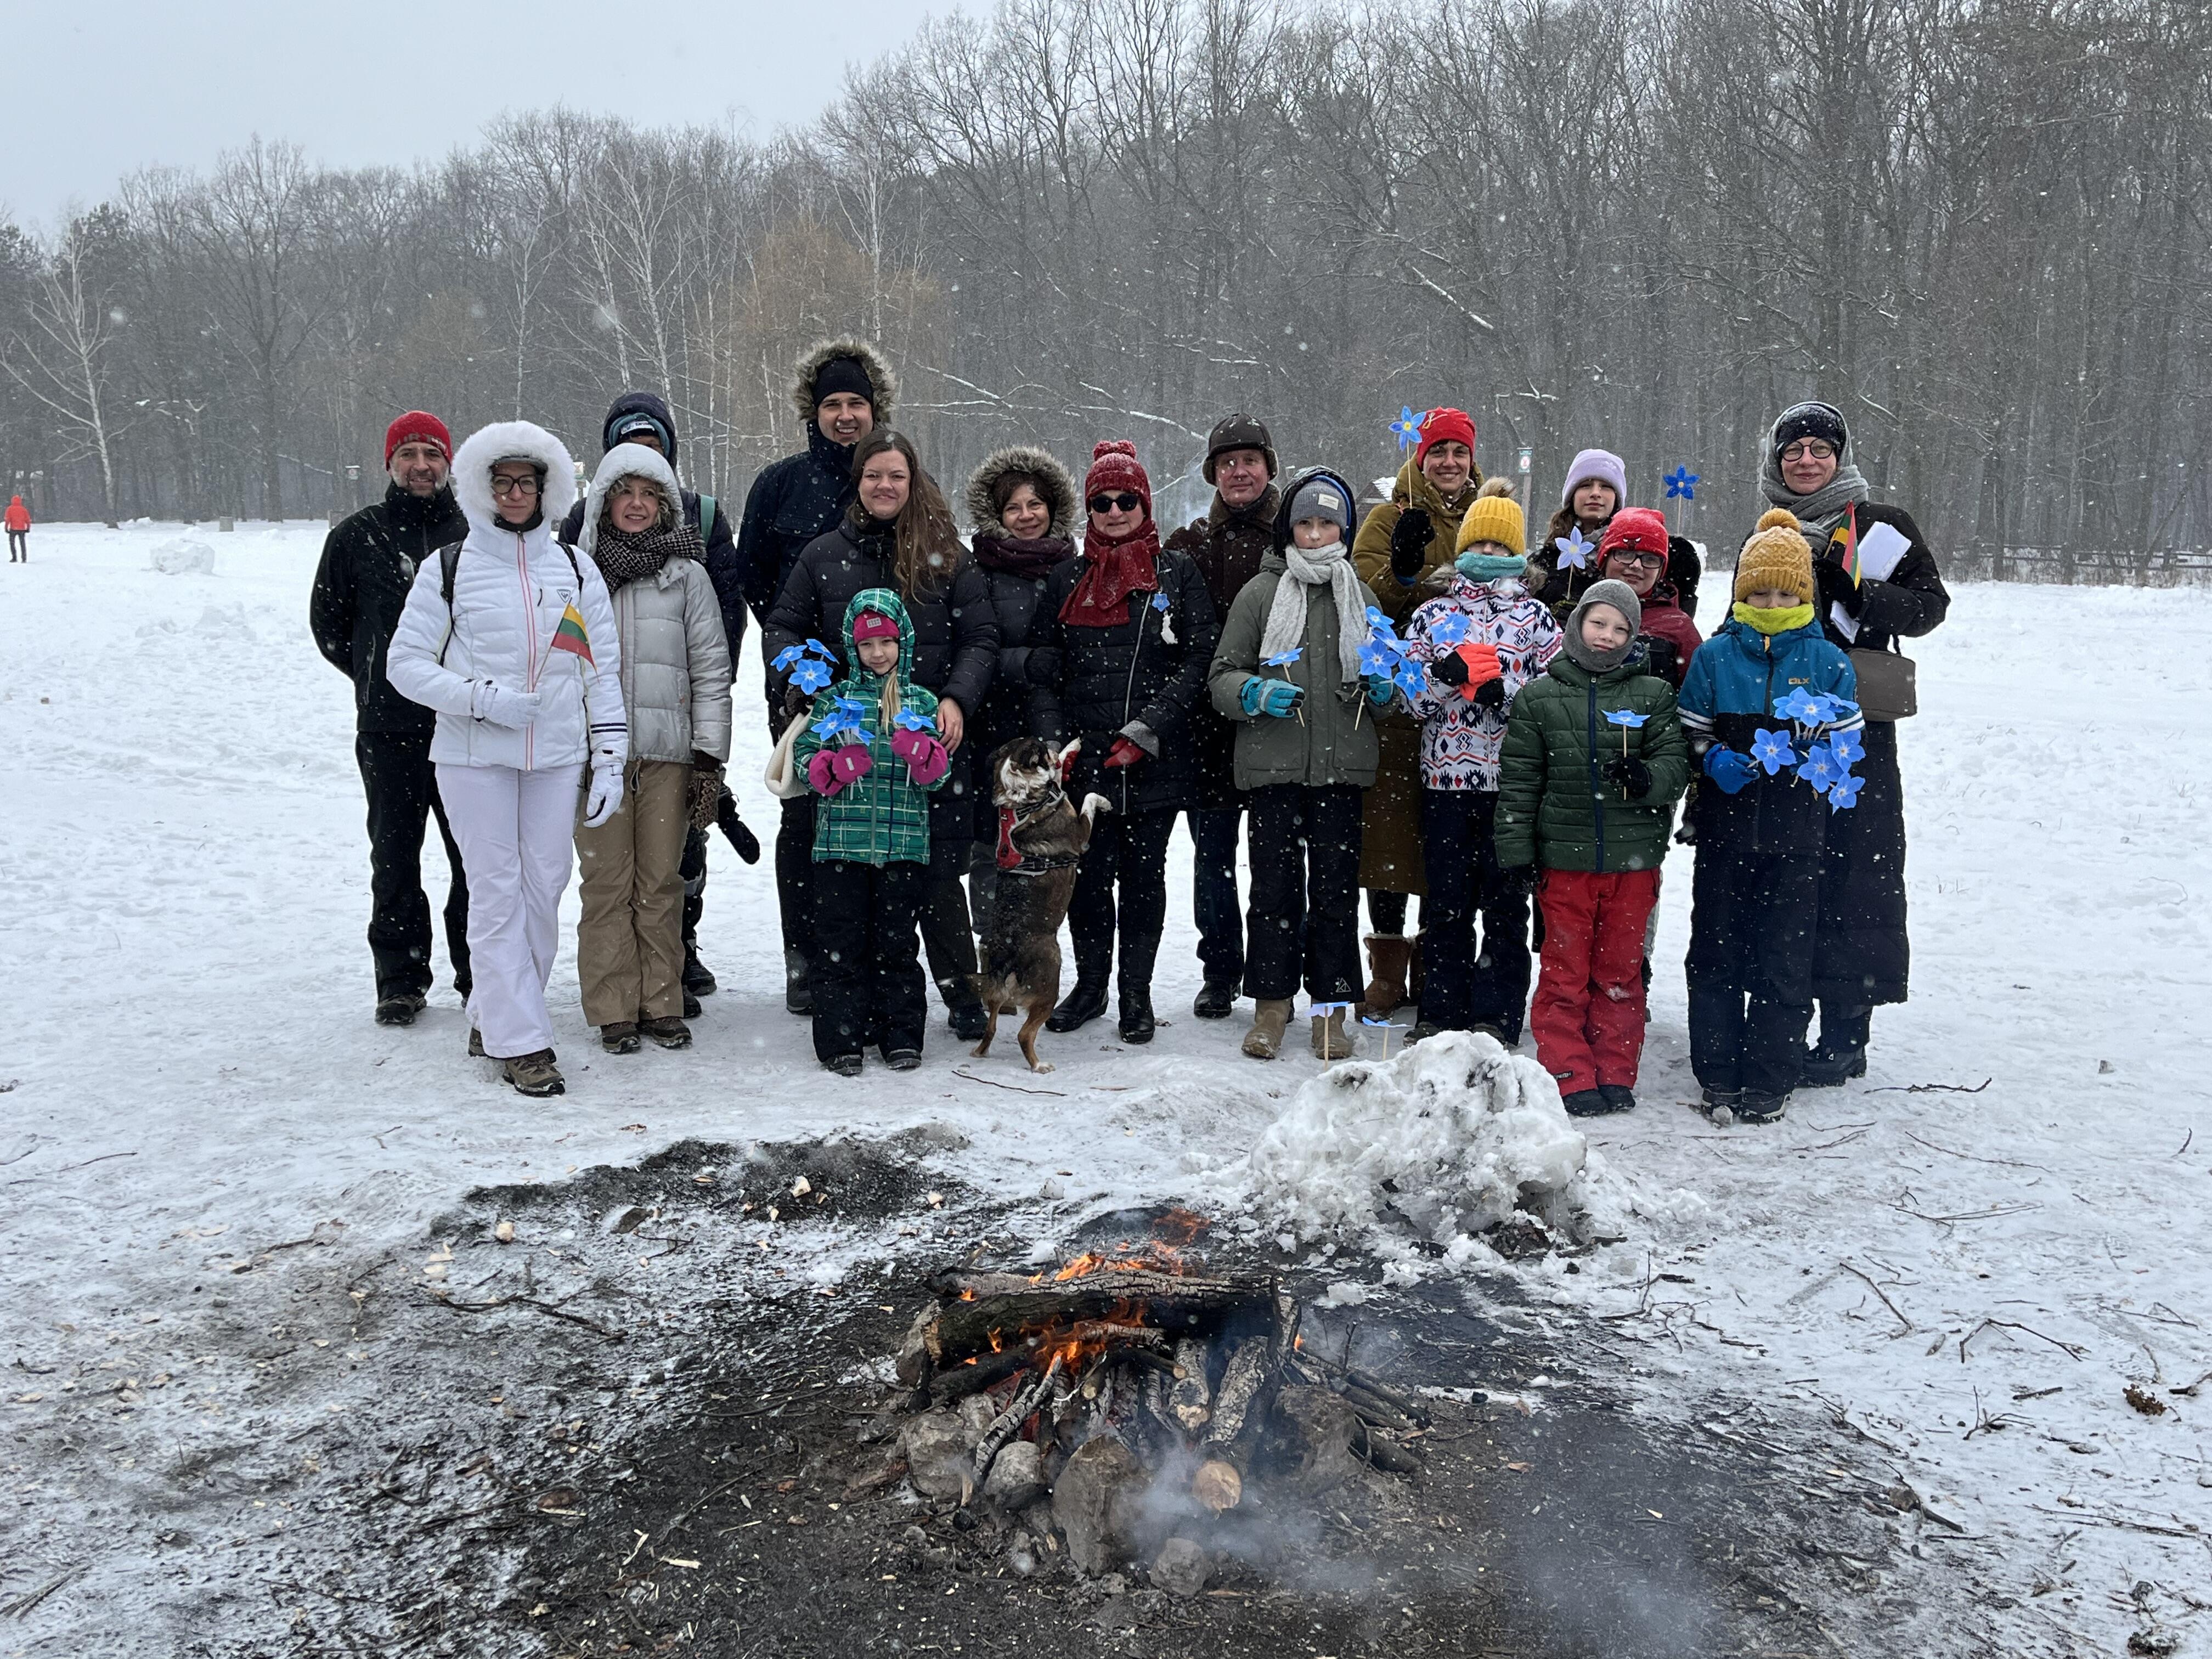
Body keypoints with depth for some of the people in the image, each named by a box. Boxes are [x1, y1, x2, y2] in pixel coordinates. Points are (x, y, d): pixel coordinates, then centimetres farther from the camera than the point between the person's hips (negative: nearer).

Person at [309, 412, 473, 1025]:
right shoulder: (357, 536, 5)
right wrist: (379, 676, 10)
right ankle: (401, 981, 18)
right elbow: (328, 621, 15)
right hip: (389, 728, 1)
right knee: (395, 857, 7)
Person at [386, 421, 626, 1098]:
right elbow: (406, 663, 1)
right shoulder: (449, 568, 3)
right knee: (497, 890, -5)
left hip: (557, 755, 3)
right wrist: (482, 697, -13)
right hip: (475, 754, -3)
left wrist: (609, 760, 3)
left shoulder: (576, 570, 10)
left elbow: (604, 669, 10)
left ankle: (491, 1018, 20)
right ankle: (518, 1042, -1)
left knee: (544, 887, 3)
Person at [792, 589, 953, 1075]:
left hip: (904, 844, 1)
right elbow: (805, 757, 5)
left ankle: (902, 1035, 16)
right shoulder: (834, 699, 7)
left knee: (896, 941, 7)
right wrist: (837, 767, -15)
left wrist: (921, 752, -16)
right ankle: (841, 1039, 7)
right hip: (841, 842, 0)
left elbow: (938, 775, 5)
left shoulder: (923, 702, 9)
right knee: (841, 943, 1)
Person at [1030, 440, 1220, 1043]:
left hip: (1157, 762, -2)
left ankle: (1137, 993, 17)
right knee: (1088, 875, 4)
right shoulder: (1067, 580, 11)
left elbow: (1200, 658, -3)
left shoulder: (1178, 574, 4)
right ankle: (1090, 984, 22)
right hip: (1085, 761, 2)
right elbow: (1043, 670, 9)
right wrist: (1053, 742, -5)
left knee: (1144, 874, 5)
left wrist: (1148, 729, -12)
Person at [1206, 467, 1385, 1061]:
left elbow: (1384, 676, 24)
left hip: (1342, 766, 2)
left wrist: (1384, 688, 1)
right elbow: (1222, 677, 5)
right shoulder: (1259, 594, 5)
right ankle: (1271, 1003, 10)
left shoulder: (1361, 597, 14)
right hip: (1274, 765, -2)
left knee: (1337, 889, 2)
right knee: (1275, 885, 0)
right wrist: (1255, 692, -15)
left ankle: (1331, 1008, 11)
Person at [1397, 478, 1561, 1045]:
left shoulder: (1535, 617, 6)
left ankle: (1497, 1017, 11)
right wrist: (1446, 676, -14)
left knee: (1505, 902, 3)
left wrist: (1505, 689, -15)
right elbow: (1412, 698, 6)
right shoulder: (1431, 614, 10)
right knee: (1445, 902, 7)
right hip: (1445, 780, 2)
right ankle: (1442, 1013, 17)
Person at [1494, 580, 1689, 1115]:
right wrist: (1516, 851, -1)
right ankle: (1571, 1076, 12)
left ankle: (1615, 1075, 20)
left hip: (1633, 859, 1)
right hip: (1564, 857, -1)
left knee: (1620, 971, 10)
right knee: (1566, 972, 3)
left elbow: (1677, 765, 2)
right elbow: (1518, 780, 3)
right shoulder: (1539, 696, 2)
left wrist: (1646, 778, -21)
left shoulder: (1654, 695, 4)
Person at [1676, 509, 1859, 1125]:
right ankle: (1718, 1076, 16)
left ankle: (1768, 1082, 11)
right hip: (1725, 826, 1)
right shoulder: (1714, 656, 4)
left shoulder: (1828, 661, 3)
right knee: (1716, 952, 6)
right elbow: (1689, 732, 7)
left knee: (1785, 958, 2)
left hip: (1796, 832, -1)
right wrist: (1715, 760, -12)